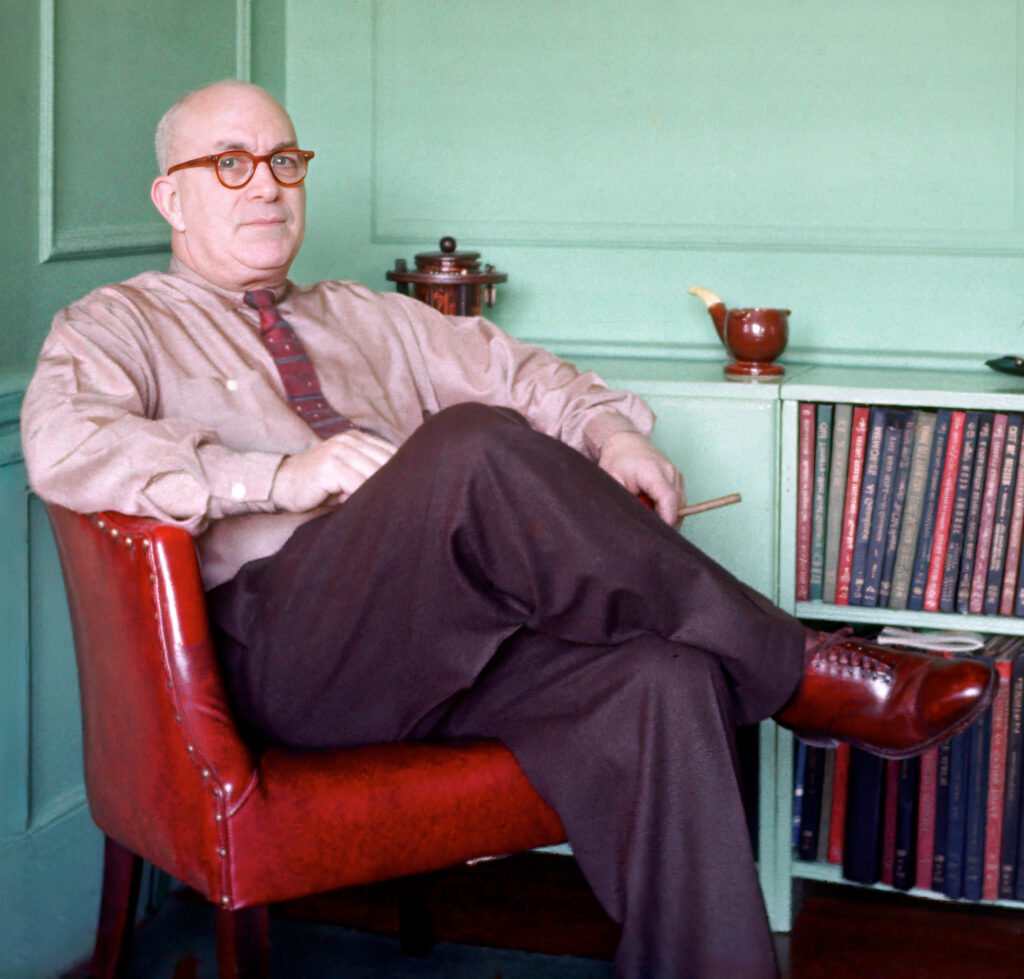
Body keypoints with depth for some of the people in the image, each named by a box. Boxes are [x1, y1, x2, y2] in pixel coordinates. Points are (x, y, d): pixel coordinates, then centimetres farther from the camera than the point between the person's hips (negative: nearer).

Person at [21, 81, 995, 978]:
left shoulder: (365, 317, 31)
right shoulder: (117, 325, 12)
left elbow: (510, 368, 25)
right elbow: (61, 447, -8)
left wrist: (609, 432, 2)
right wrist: (279, 476, -18)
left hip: (455, 628, 6)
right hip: (279, 651, -5)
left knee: (657, 674, -27)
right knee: (477, 445, -31)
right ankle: (794, 671, -20)